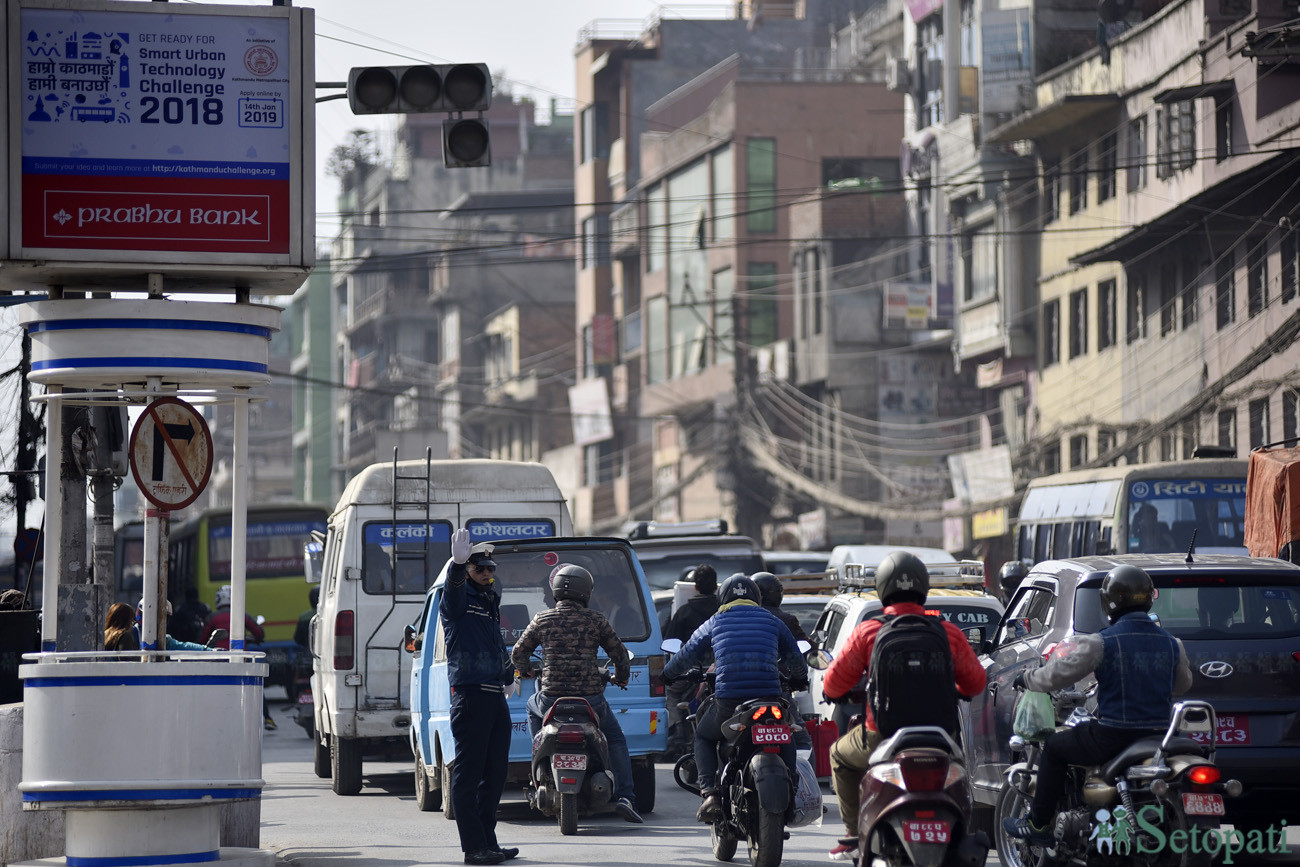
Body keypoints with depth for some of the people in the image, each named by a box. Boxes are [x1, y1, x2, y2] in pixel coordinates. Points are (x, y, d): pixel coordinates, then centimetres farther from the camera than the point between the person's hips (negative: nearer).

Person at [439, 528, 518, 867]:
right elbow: (454, 586, -30)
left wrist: (511, 671, 30)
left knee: (495, 772, 12)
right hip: (470, 695, -9)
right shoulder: (458, 599, -4)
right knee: (468, 774, -7)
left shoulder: (490, 601, 22)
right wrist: (458, 563, -48)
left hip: (496, 696, 9)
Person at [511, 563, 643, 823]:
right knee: (616, 739, 21)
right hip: (590, 698, -1)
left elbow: (518, 653, 12)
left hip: (552, 699, 1)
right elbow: (620, 654, 7)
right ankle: (625, 797, 6)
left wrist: (526, 671, 35)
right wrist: (621, 677, 30)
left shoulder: (542, 619, 1)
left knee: (533, 708, 36)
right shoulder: (596, 620, -1)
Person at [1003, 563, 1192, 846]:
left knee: (1054, 748, 16)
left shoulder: (1102, 642, -13)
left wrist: (1027, 678, 11)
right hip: (1159, 735, 6)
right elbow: (1183, 683, 22)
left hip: (1113, 735, -6)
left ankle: (1038, 825, 17)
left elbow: (1057, 674, -9)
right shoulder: (1171, 644, 4)